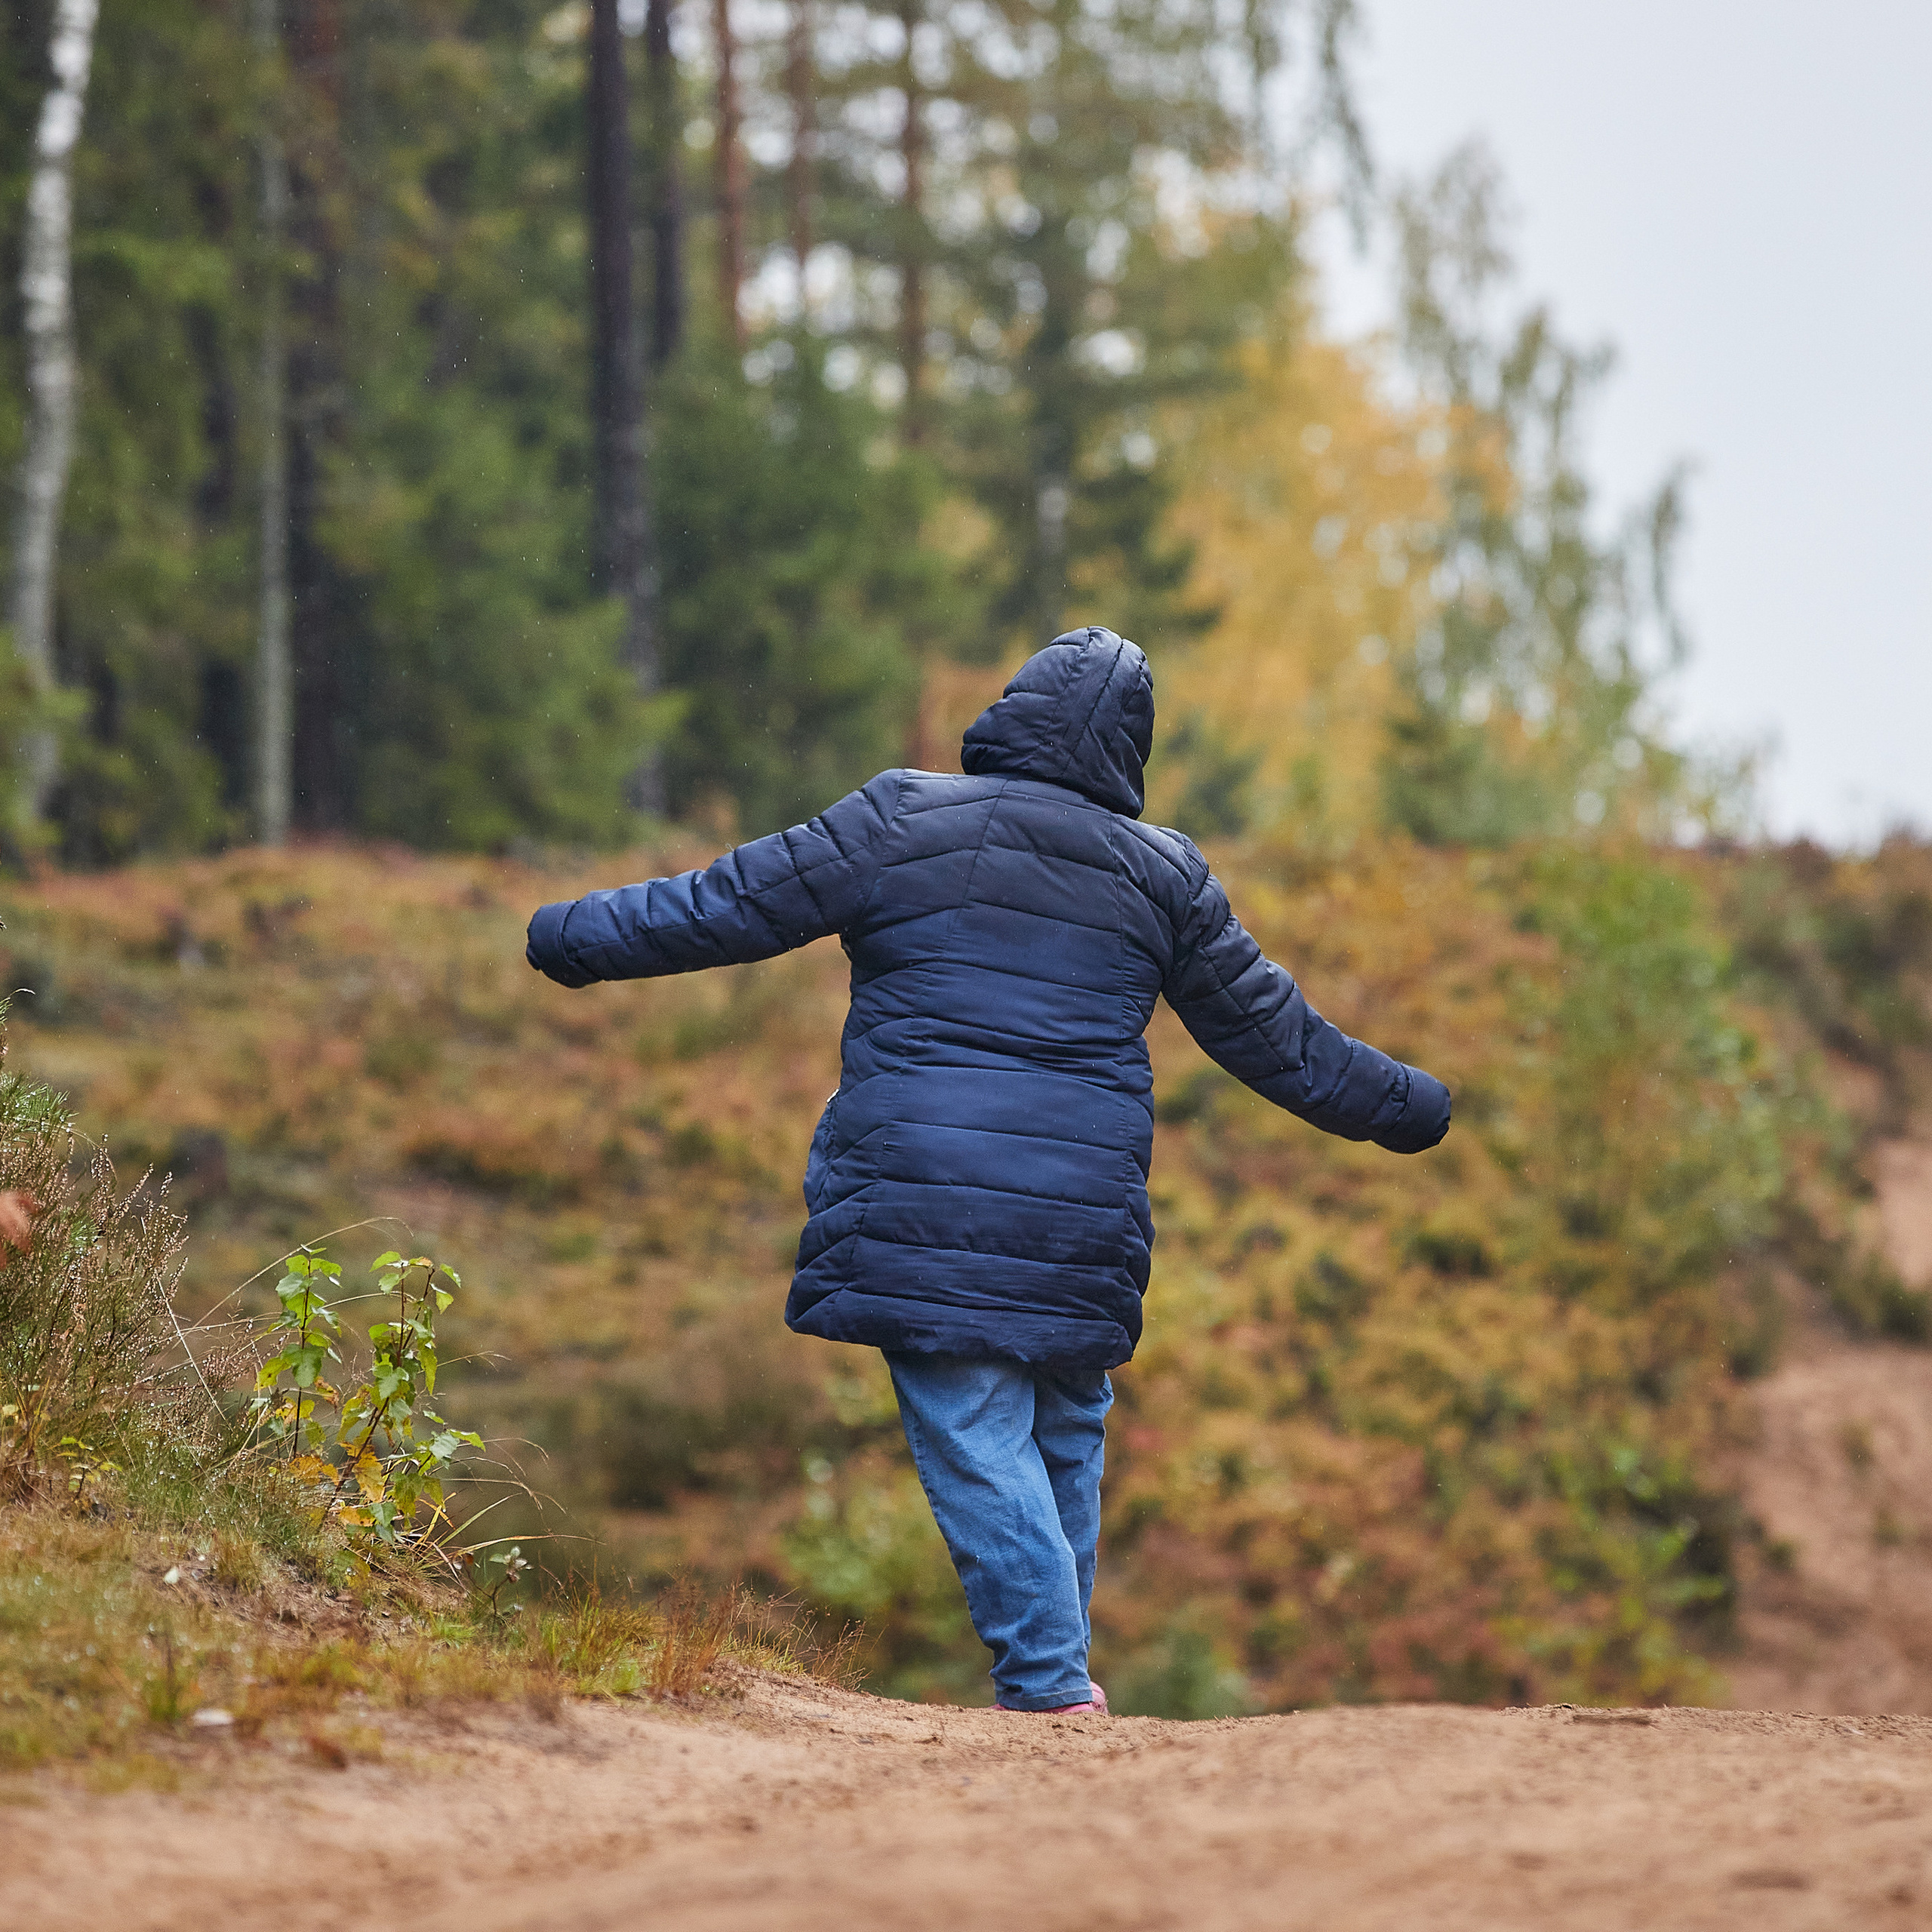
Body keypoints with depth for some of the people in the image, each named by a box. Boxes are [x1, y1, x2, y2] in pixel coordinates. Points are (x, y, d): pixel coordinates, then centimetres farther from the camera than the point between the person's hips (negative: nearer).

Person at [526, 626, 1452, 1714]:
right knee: (1067, 1430, 19)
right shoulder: (1163, 876, 9)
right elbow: (1270, 1033, 17)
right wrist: (1400, 1107, 32)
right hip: (1085, 1206, 3)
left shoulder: (904, 823, 0)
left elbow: (735, 905, 2)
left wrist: (577, 937, 14)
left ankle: (1049, 1684, -9)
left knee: (975, 1439, -3)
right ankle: (1060, 1662, 24)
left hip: (922, 1196, -3)